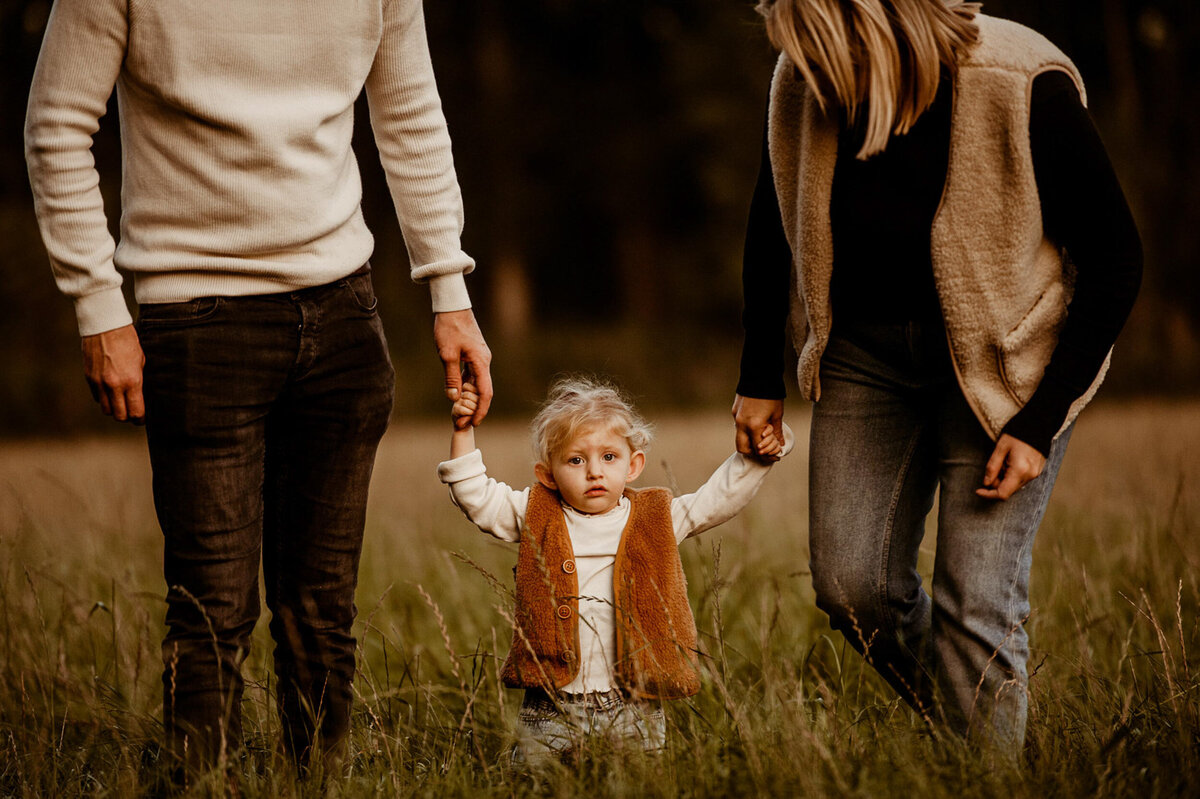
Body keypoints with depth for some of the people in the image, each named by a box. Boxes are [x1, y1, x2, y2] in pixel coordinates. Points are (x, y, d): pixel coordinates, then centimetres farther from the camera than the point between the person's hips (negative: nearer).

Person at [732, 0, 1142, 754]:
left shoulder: (1023, 88, -28)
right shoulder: (805, 90, -15)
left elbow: (1115, 259, -17)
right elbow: (774, 231, 6)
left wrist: (1042, 422, -18)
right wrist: (761, 379, 10)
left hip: (1005, 361, -4)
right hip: (867, 349, 5)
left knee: (977, 601, -11)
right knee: (851, 585, 4)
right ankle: (955, 733, 30)